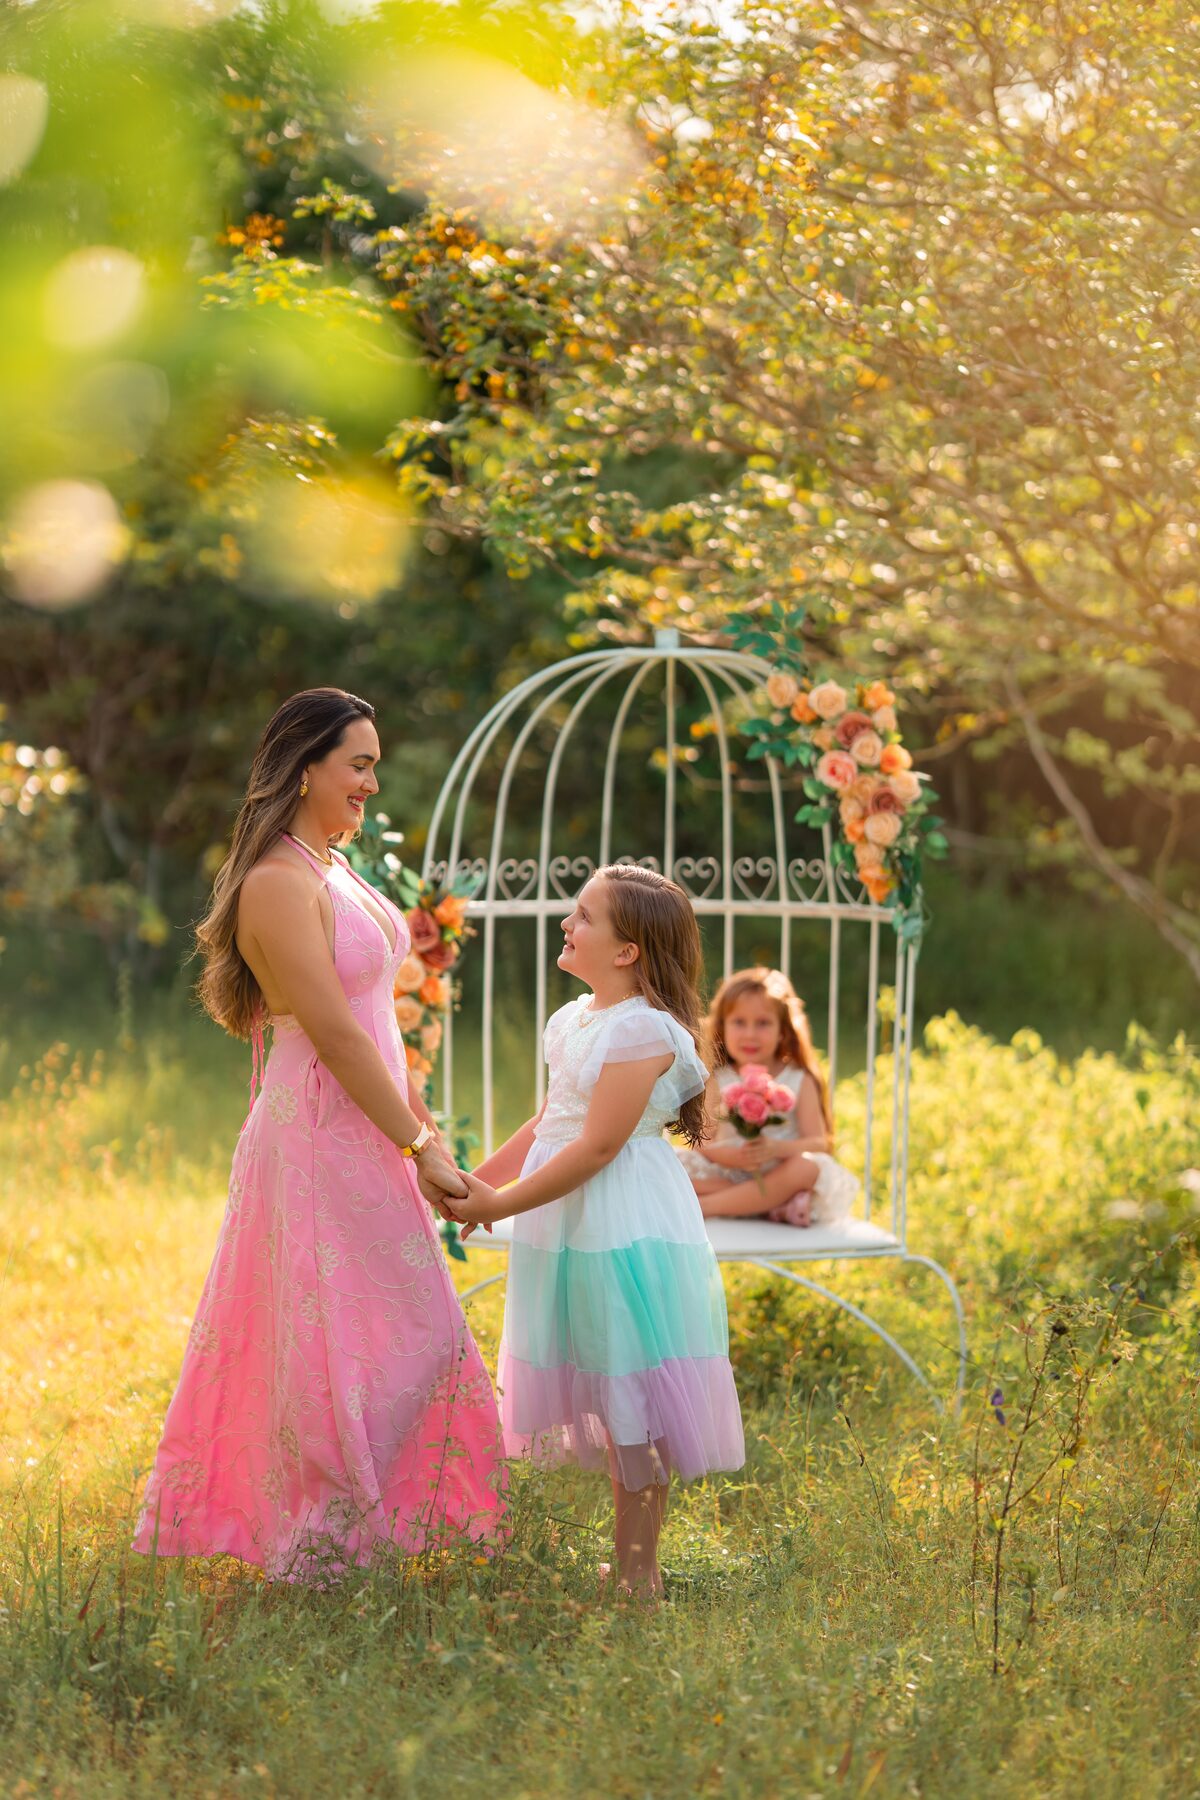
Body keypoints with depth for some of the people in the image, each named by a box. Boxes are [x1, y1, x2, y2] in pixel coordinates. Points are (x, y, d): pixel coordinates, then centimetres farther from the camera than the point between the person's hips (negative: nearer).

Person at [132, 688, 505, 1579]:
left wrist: (415, 1109, 17)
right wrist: (416, 1144, -17)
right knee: (341, 1339, -3)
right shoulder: (278, 883, -18)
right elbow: (334, 1032, -20)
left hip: (363, 1129, 10)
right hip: (321, 1134, -10)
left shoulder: (333, 865, 12)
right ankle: (318, 1551, 7)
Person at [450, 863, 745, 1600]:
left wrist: (500, 1204, -17)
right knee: (608, 1405, 14)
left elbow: (598, 1146, -20)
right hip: (572, 1233, 9)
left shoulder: (643, 1030, -17)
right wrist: (477, 1179, 16)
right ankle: (633, 1564, 23)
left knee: (631, 1407, -3)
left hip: (625, 1235, -9)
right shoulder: (574, 1020, 12)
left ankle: (637, 1573, 5)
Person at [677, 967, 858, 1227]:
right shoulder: (717, 1081, 6)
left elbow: (818, 1143, -6)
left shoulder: (799, 1081, 4)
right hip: (728, 1173, 1)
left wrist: (775, 1148, -26)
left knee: (806, 1168, -33)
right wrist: (734, 1156, -26)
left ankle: (704, 1206, -27)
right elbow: (704, 1143, -4)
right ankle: (777, 1202, -30)